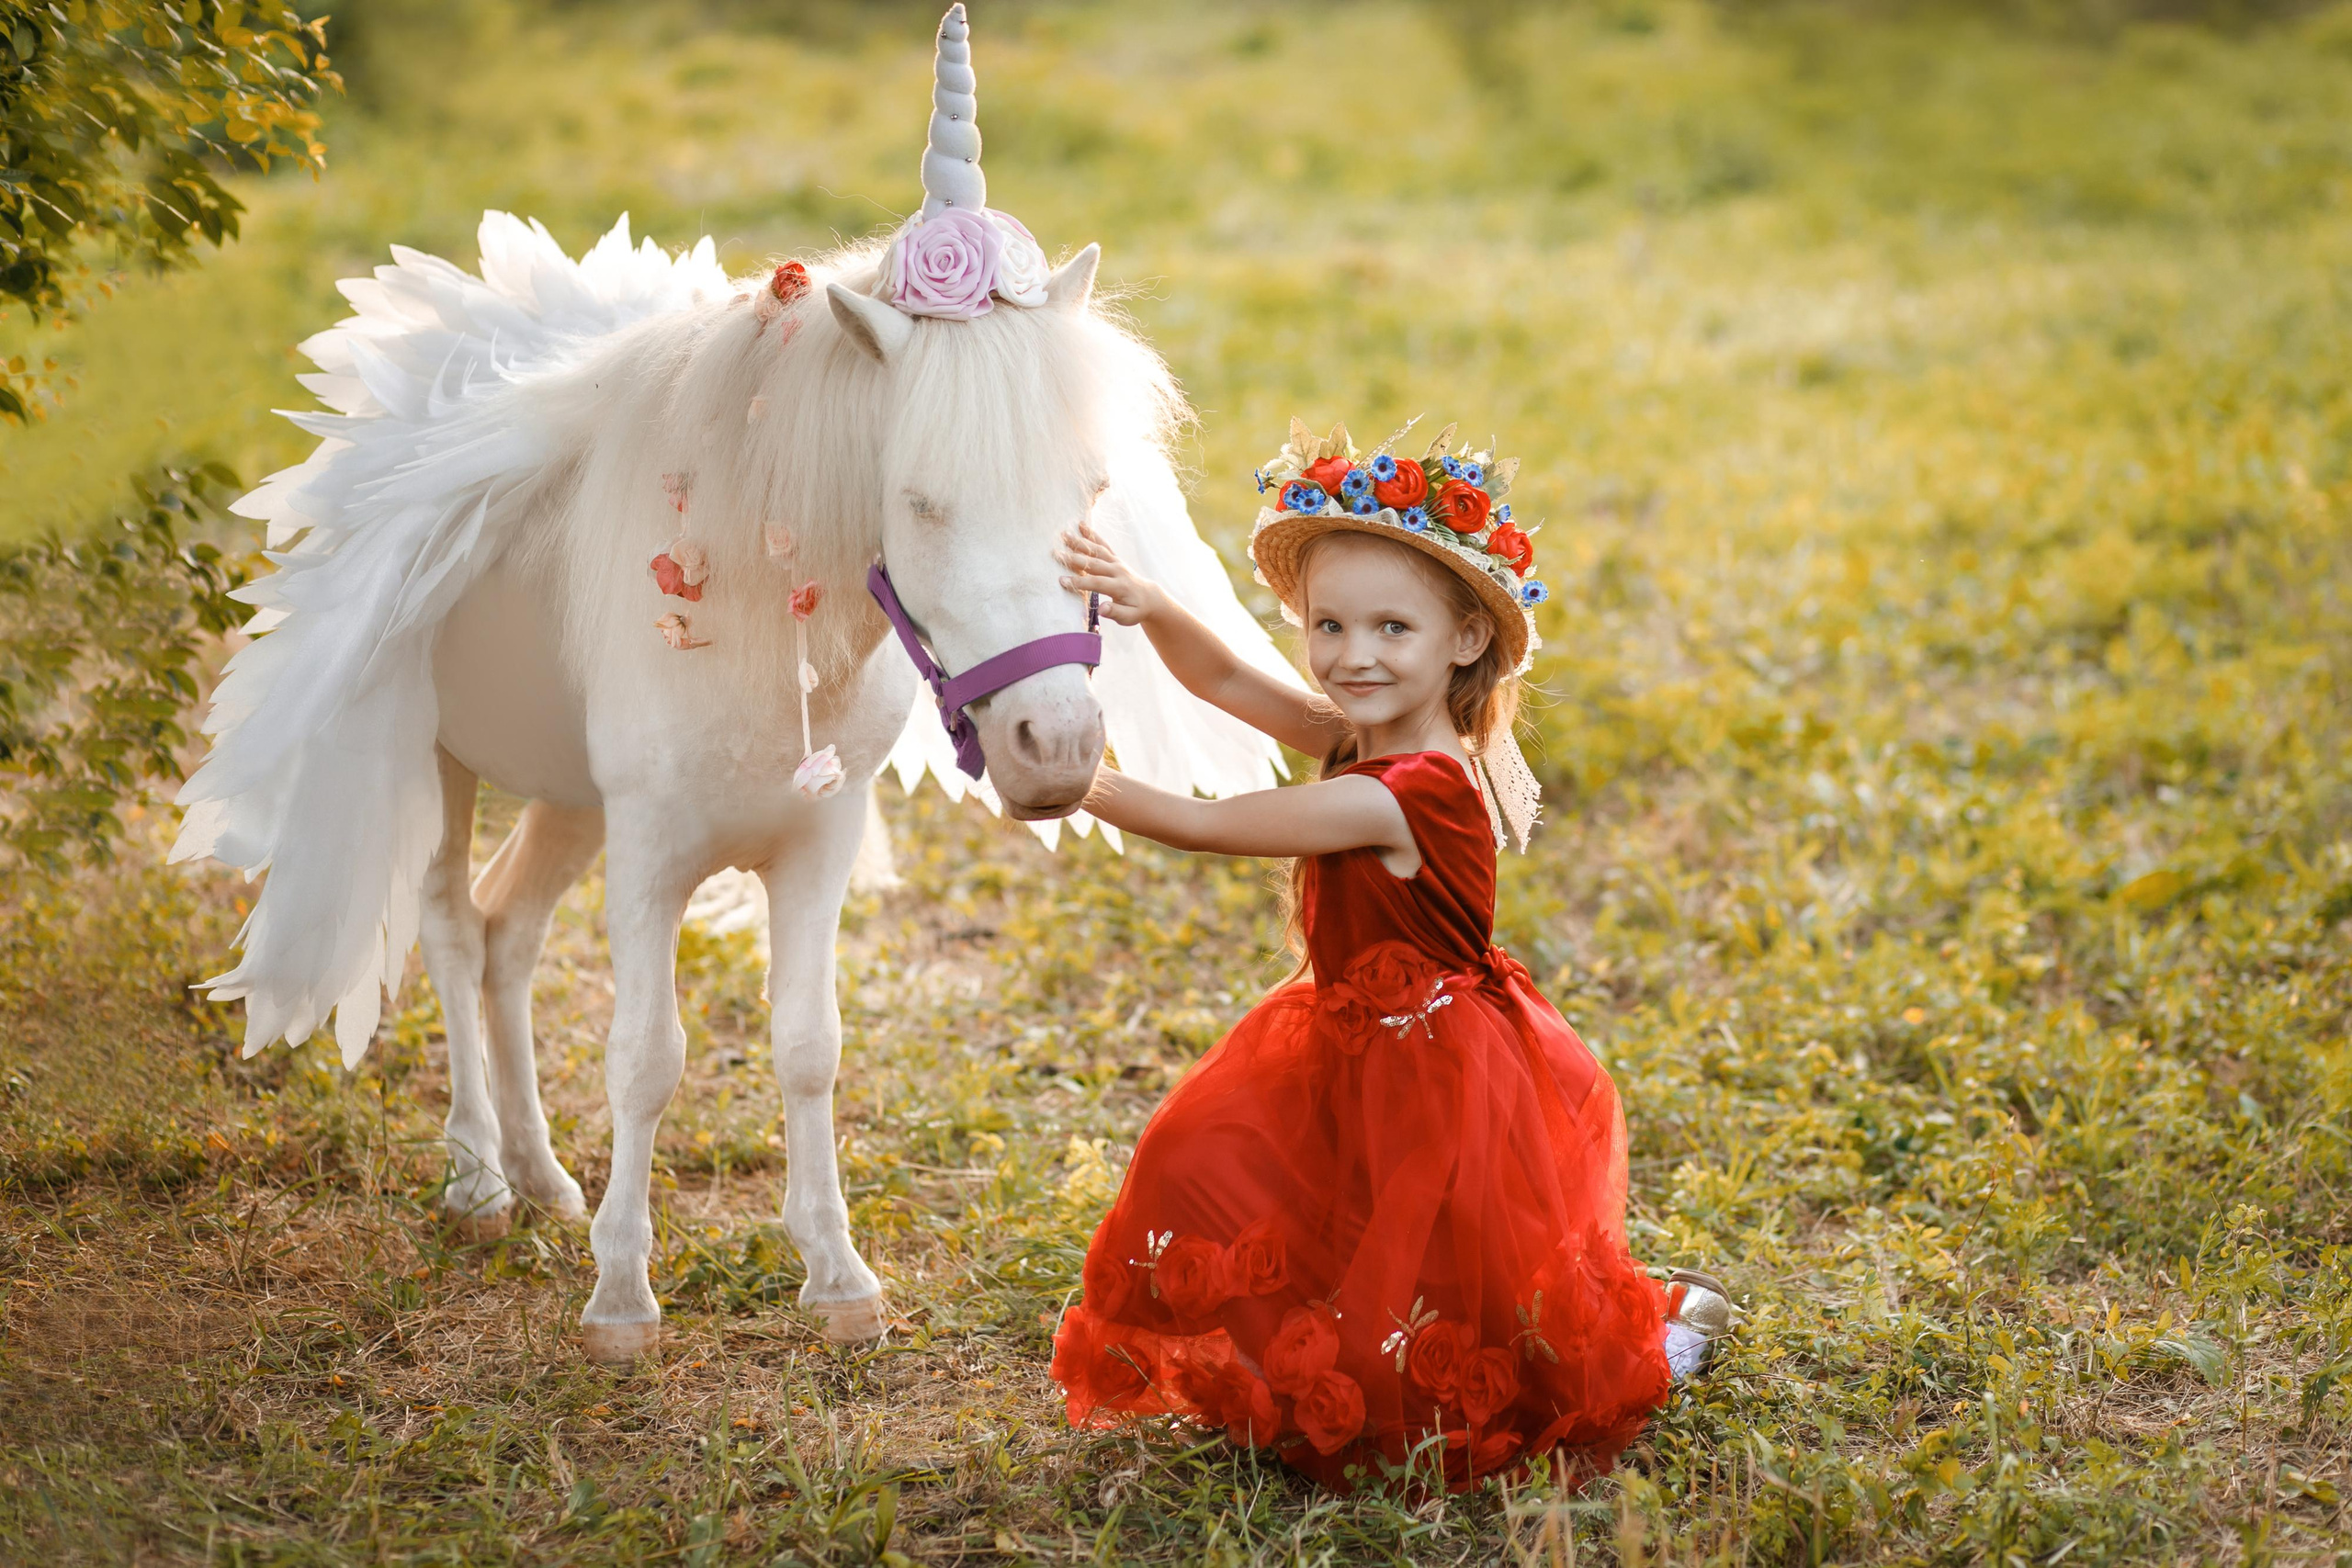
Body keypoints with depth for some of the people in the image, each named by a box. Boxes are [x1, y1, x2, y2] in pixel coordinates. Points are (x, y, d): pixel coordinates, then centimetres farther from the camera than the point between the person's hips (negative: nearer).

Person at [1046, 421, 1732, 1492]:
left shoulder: (1397, 797, -29)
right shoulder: (1360, 742, -2)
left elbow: (1209, 827, -24)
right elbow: (1229, 684, -6)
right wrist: (1150, 609, -26)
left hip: (1428, 1086, -9)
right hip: (1353, 1053, 9)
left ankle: (1659, 1334, 20)